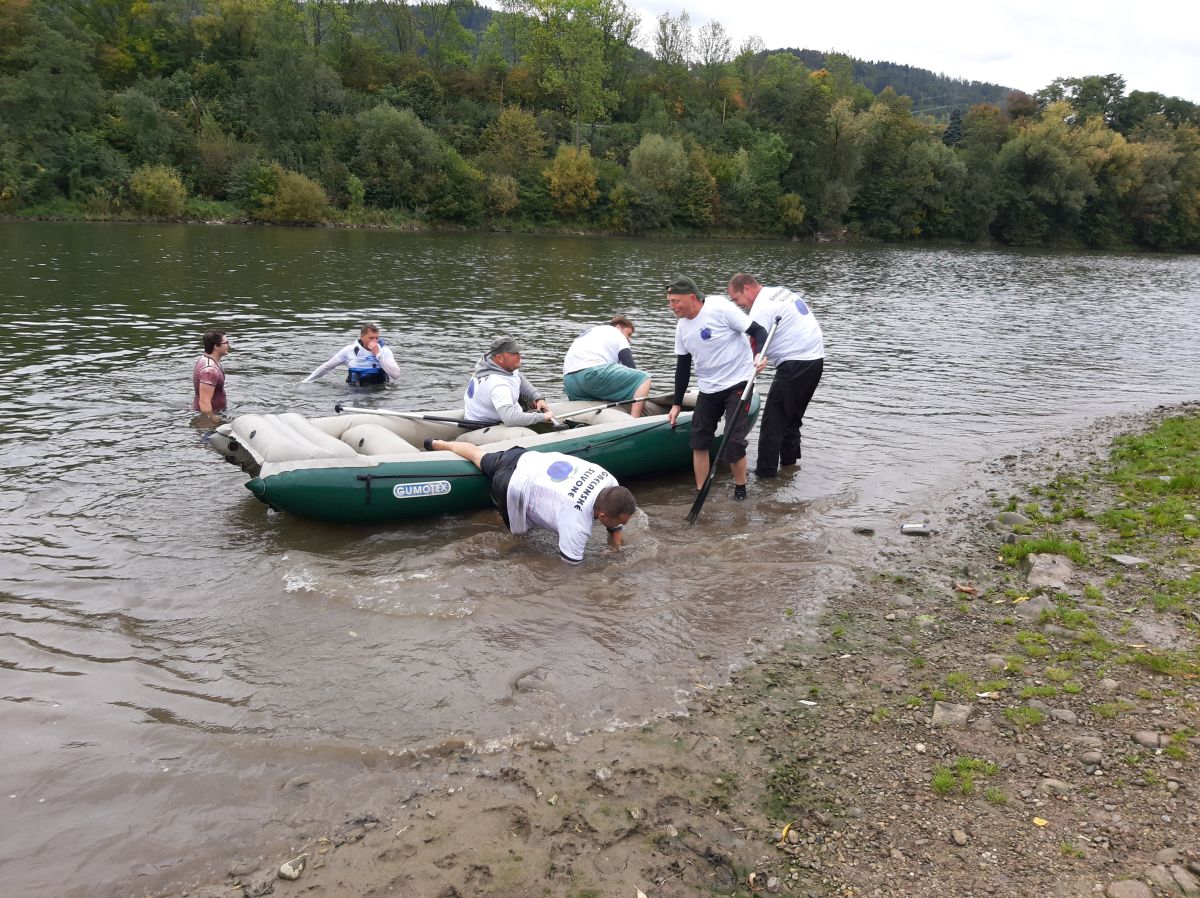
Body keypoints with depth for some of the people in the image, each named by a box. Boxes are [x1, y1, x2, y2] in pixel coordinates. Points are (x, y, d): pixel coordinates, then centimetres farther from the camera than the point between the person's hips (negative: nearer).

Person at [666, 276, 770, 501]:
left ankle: (740, 491, 11)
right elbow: (683, 366, 13)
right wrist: (677, 403, 15)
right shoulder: (682, 327, 5)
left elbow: (757, 330, -14)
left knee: (733, 443, -10)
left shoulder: (720, 307, -16)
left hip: (737, 383, -7)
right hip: (708, 389, 7)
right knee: (699, 441, 4)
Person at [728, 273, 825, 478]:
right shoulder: (782, 291, 17)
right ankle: (789, 464, 25)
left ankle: (765, 473, -3)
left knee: (773, 419, -4)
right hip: (816, 358, 10)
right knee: (792, 416, 19)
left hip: (795, 364, -10)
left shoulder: (761, 308, -12)